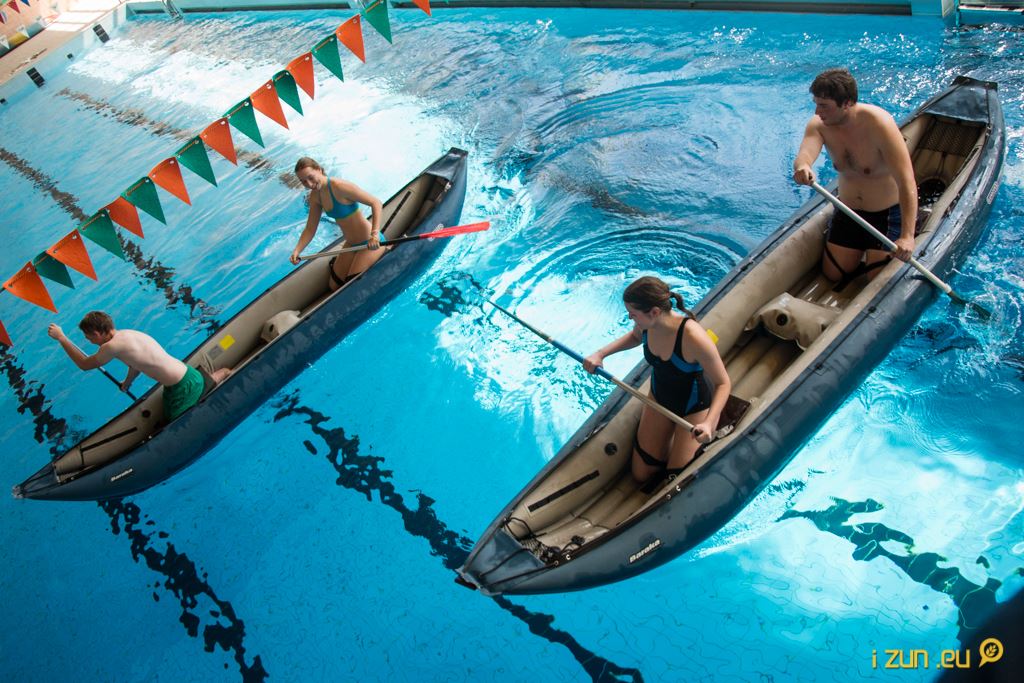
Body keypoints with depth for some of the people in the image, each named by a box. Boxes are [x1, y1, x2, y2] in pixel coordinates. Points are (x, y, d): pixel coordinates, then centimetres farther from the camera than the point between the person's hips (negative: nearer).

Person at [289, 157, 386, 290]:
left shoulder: (339, 187, -25)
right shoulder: (315, 197, -1)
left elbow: (376, 203, -27)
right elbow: (310, 229, 5)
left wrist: (374, 234, -38)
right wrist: (297, 251, -11)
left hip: (370, 242, -8)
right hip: (351, 244, 8)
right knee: (334, 286, 12)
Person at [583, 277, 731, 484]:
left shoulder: (693, 338, -40)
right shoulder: (647, 323, -21)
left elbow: (723, 383, -27)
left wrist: (709, 424, -42)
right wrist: (601, 353, -5)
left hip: (693, 408, -5)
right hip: (659, 397, 6)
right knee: (641, 474, 13)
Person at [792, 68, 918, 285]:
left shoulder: (878, 124, -28)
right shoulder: (819, 125, -12)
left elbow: (906, 182, -33)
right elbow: (805, 154, -33)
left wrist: (907, 236, -42)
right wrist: (802, 167, -61)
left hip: (889, 212, -5)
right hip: (849, 212, 5)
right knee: (833, 275, 8)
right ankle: (864, 248, 37)